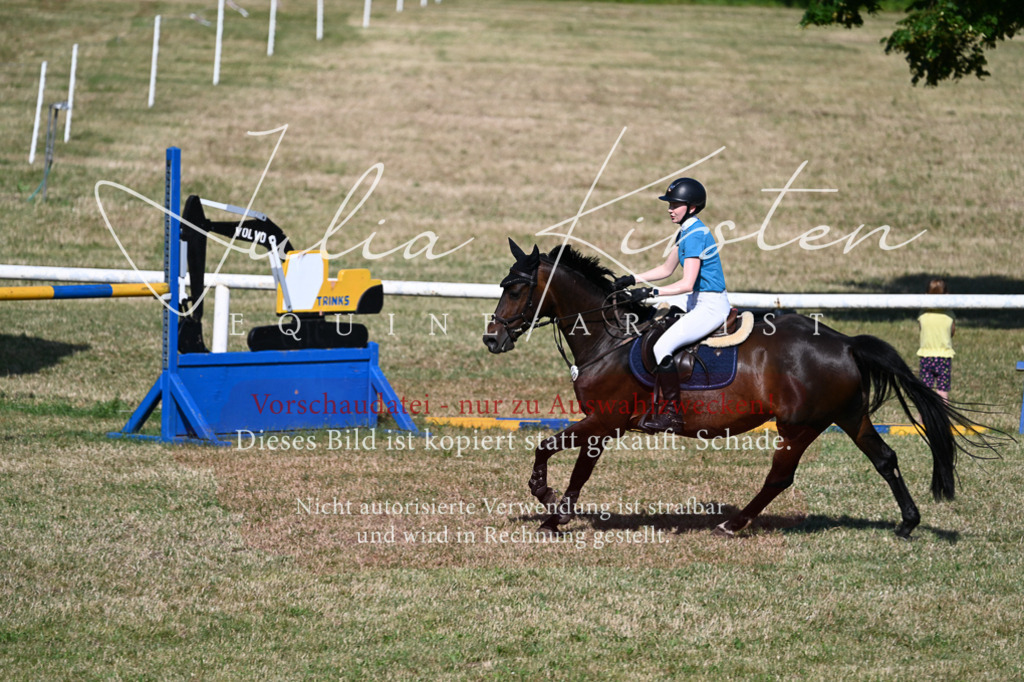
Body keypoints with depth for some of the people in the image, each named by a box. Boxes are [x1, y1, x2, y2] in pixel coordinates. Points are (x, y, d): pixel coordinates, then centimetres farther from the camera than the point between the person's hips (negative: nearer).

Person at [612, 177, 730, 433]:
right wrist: (633, 279, 12)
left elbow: (686, 284, -27)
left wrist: (651, 292, -29)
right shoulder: (686, 232, 11)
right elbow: (667, 269, 20)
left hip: (710, 306, -11)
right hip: (697, 300, 11)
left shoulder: (695, 236, -21)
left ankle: (671, 414, -16)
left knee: (662, 346, -21)